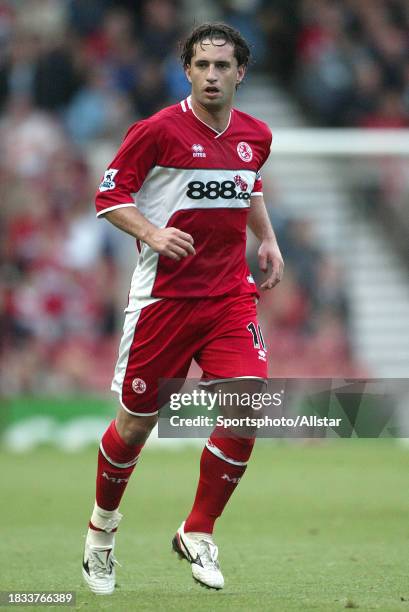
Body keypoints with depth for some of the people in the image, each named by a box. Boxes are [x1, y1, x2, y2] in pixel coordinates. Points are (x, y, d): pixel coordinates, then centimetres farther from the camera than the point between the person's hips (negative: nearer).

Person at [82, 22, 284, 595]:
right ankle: (102, 525, 31)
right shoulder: (158, 130, -10)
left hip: (230, 294, 4)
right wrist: (153, 233, -21)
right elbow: (109, 195, -5)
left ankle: (197, 534, 3)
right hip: (163, 294, -4)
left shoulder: (256, 136, 7)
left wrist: (268, 241, 12)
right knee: (137, 422, 4)